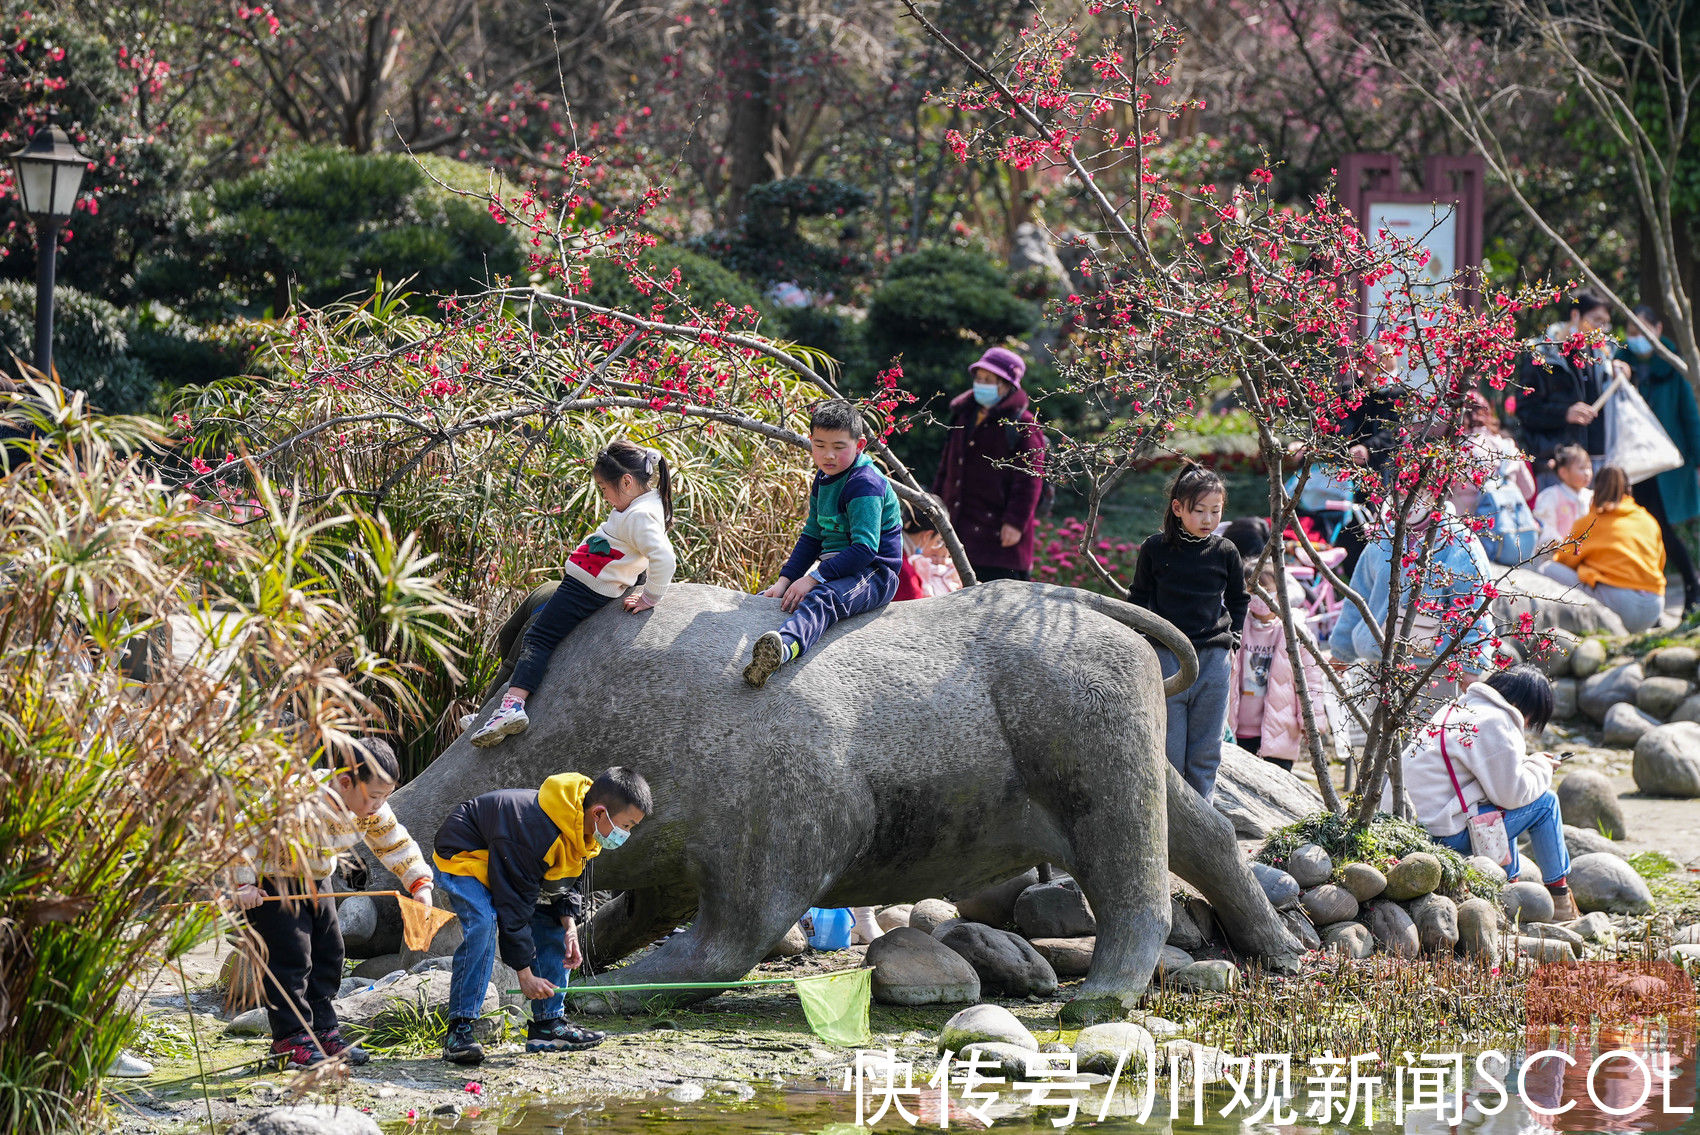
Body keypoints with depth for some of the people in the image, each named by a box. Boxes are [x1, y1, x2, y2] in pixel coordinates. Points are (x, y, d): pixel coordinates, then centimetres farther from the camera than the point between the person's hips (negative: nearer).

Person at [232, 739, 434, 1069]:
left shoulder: (370, 810, -10)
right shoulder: (300, 802, -36)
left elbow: (395, 844, 3)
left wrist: (419, 884, -10)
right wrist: (242, 884, -34)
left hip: (314, 882, 8)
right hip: (269, 883, -8)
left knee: (329, 953, 8)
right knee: (291, 955, -13)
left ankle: (322, 1032, 18)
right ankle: (291, 1038, -5)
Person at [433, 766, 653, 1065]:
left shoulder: (584, 828, -11)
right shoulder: (538, 831, -39)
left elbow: (570, 880, 6)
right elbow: (514, 906, -33)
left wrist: (569, 925, -12)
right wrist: (524, 973, -28)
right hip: (462, 858, -9)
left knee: (552, 924, 1)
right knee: (483, 923, -31)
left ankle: (549, 1024, 6)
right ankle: (459, 1031, -29)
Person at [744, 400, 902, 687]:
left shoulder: (865, 484, -15)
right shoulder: (823, 480, 15)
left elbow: (865, 549, -24)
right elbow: (811, 537, 20)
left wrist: (812, 579, -27)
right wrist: (785, 581, 6)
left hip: (873, 573, -11)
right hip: (835, 571, 11)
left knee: (822, 599, -41)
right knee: (765, 600, 13)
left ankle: (784, 647, -71)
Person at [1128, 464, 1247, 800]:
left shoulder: (1225, 553, 5)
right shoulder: (1155, 549, 1)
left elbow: (1238, 600, 21)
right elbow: (1139, 598, 12)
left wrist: (1232, 636, 11)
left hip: (1213, 658, 2)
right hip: (1166, 656, -2)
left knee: (1206, 751, 4)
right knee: (1168, 749, -4)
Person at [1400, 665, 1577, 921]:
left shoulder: (1458, 708, 15)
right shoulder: (1496, 723, -14)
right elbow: (1512, 793, -14)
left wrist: (1529, 763, 17)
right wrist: (1540, 767, 4)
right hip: (1446, 836, -10)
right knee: (1546, 803, 2)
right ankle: (1559, 898, 12)